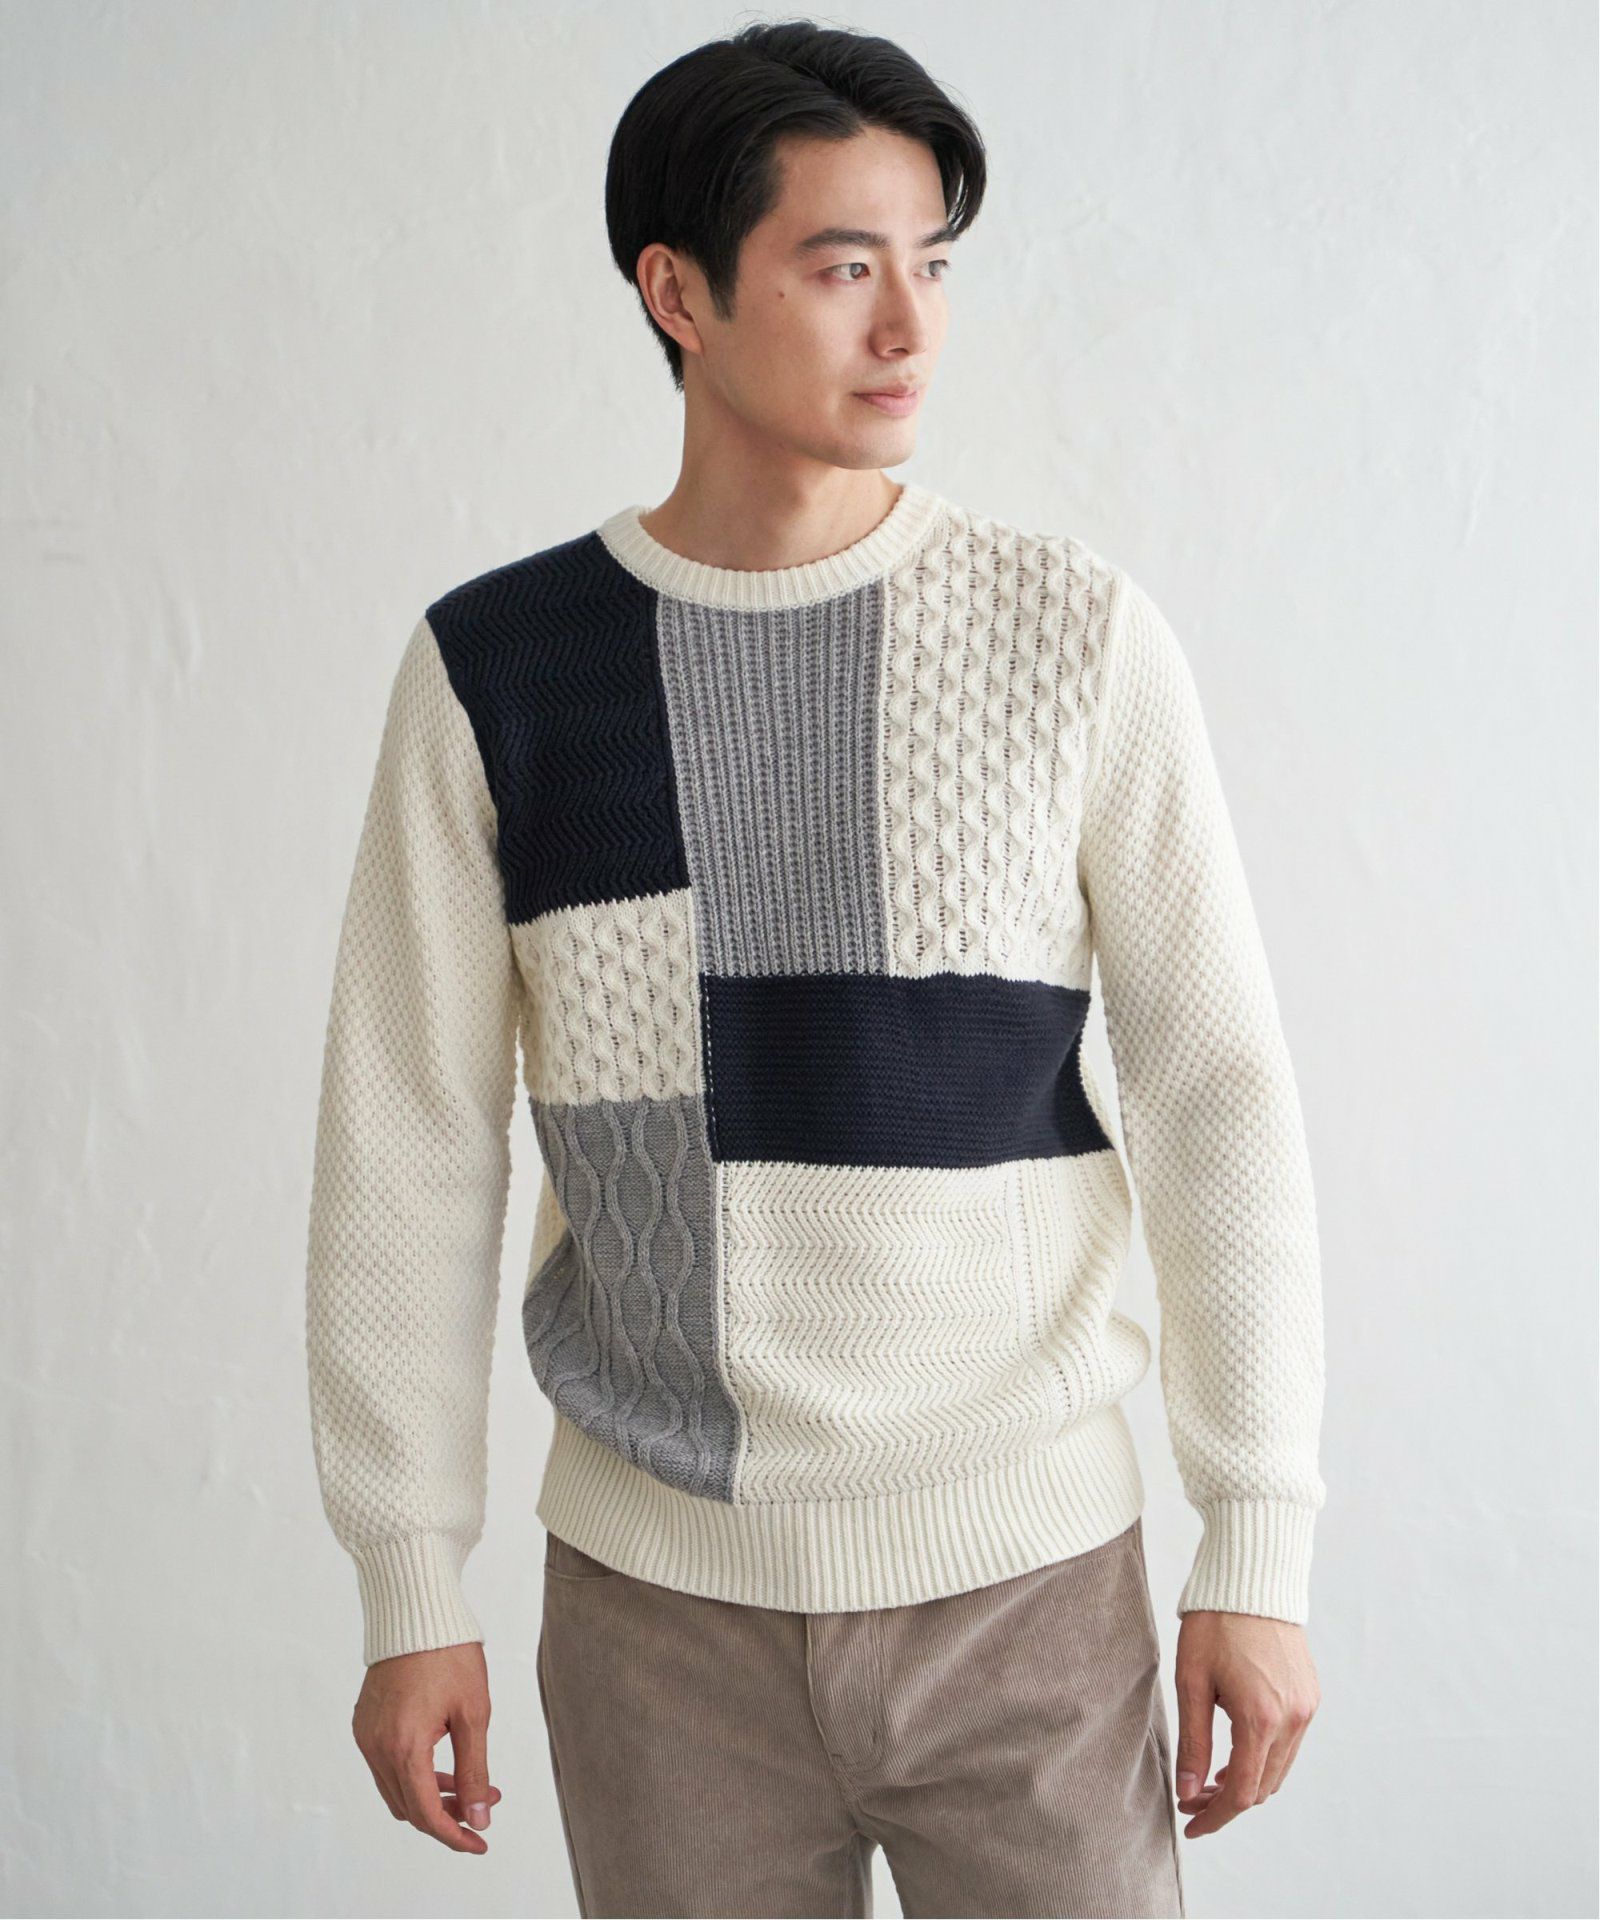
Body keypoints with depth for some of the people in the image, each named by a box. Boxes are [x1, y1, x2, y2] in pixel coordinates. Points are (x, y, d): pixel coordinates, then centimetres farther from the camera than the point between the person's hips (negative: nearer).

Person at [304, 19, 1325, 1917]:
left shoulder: (1076, 637, -4)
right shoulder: (495, 667, -2)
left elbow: (1217, 1093, -2)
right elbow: (409, 1141, 1)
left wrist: (1258, 1549, -4)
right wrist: (409, 1586, 2)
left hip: (1025, 1575, 0)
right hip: (656, 1594, 1)